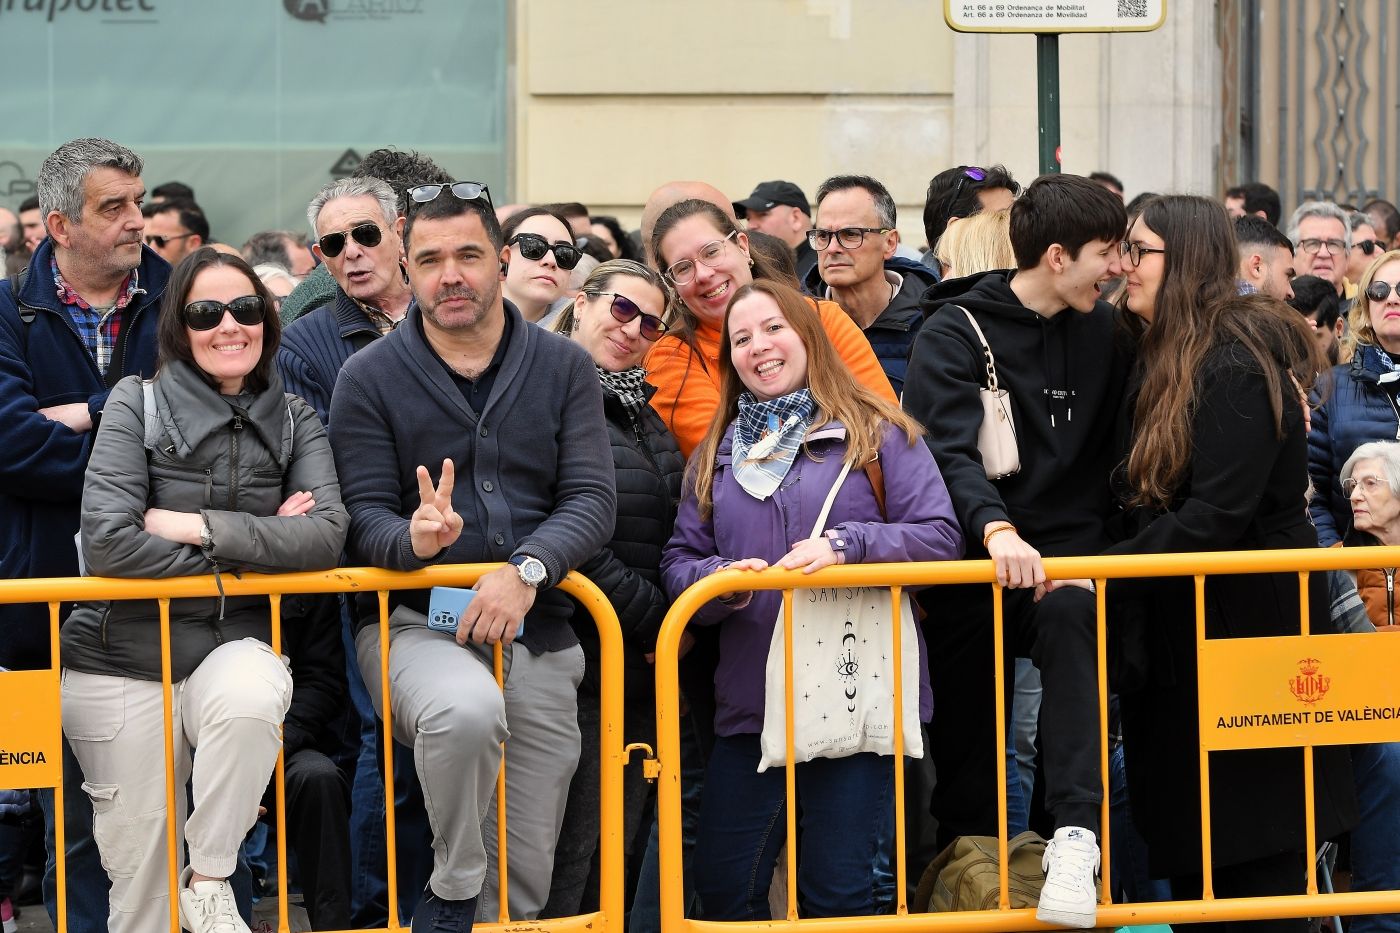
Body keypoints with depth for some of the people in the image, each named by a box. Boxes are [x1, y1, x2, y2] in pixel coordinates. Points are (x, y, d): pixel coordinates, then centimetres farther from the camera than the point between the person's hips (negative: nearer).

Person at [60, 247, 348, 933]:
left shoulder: (293, 421, 6)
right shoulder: (137, 406, -3)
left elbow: (326, 536, -9)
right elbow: (107, 541, -16)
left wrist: (200, 527, -17)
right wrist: (256, 549, -12)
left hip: (233, 644, 1)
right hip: (122, 662, -1)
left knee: (250, 699, -35)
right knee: (138, 869, -1)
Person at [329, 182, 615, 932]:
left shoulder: (564, 369, 8)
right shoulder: (369, 378, 3)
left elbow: (591, 500, -1)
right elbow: (364, 516, -2)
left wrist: (527, 570, -19)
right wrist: (413, 539, -26)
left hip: (535, 628, 3)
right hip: (413, 620, -3)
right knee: (467, 708, -38)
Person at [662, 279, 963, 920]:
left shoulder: (876, 433, 4)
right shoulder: (715, 454, 17)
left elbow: (940, 537, -4)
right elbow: (678, 563, 12)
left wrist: (846, 545, -18)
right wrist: (719, 579, -11)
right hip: (751, 703, 4)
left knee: (838, 892, -4)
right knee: (723, 888, 0)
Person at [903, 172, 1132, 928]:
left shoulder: (1102, 333, 9)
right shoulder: (956, 333, -6)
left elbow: (1114, 448, 16)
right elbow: (946, 450, -20)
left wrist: (1101, 547, 0)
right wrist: (996, 527, -37)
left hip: (1064, 553, 2)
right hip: (971, 561, -2)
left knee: (1070, 616, -32)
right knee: (967, 753, 1)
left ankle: (1076, 835, -39)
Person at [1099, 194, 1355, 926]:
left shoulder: (1236, 366, -17)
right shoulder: (1164, 361, 12)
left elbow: (1216, 516, -23)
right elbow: (1141, 498, 15)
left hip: (1247, 630, -9)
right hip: (1183, 631, 9)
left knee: (1257, 865, -5)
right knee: (1189, 863, 12)